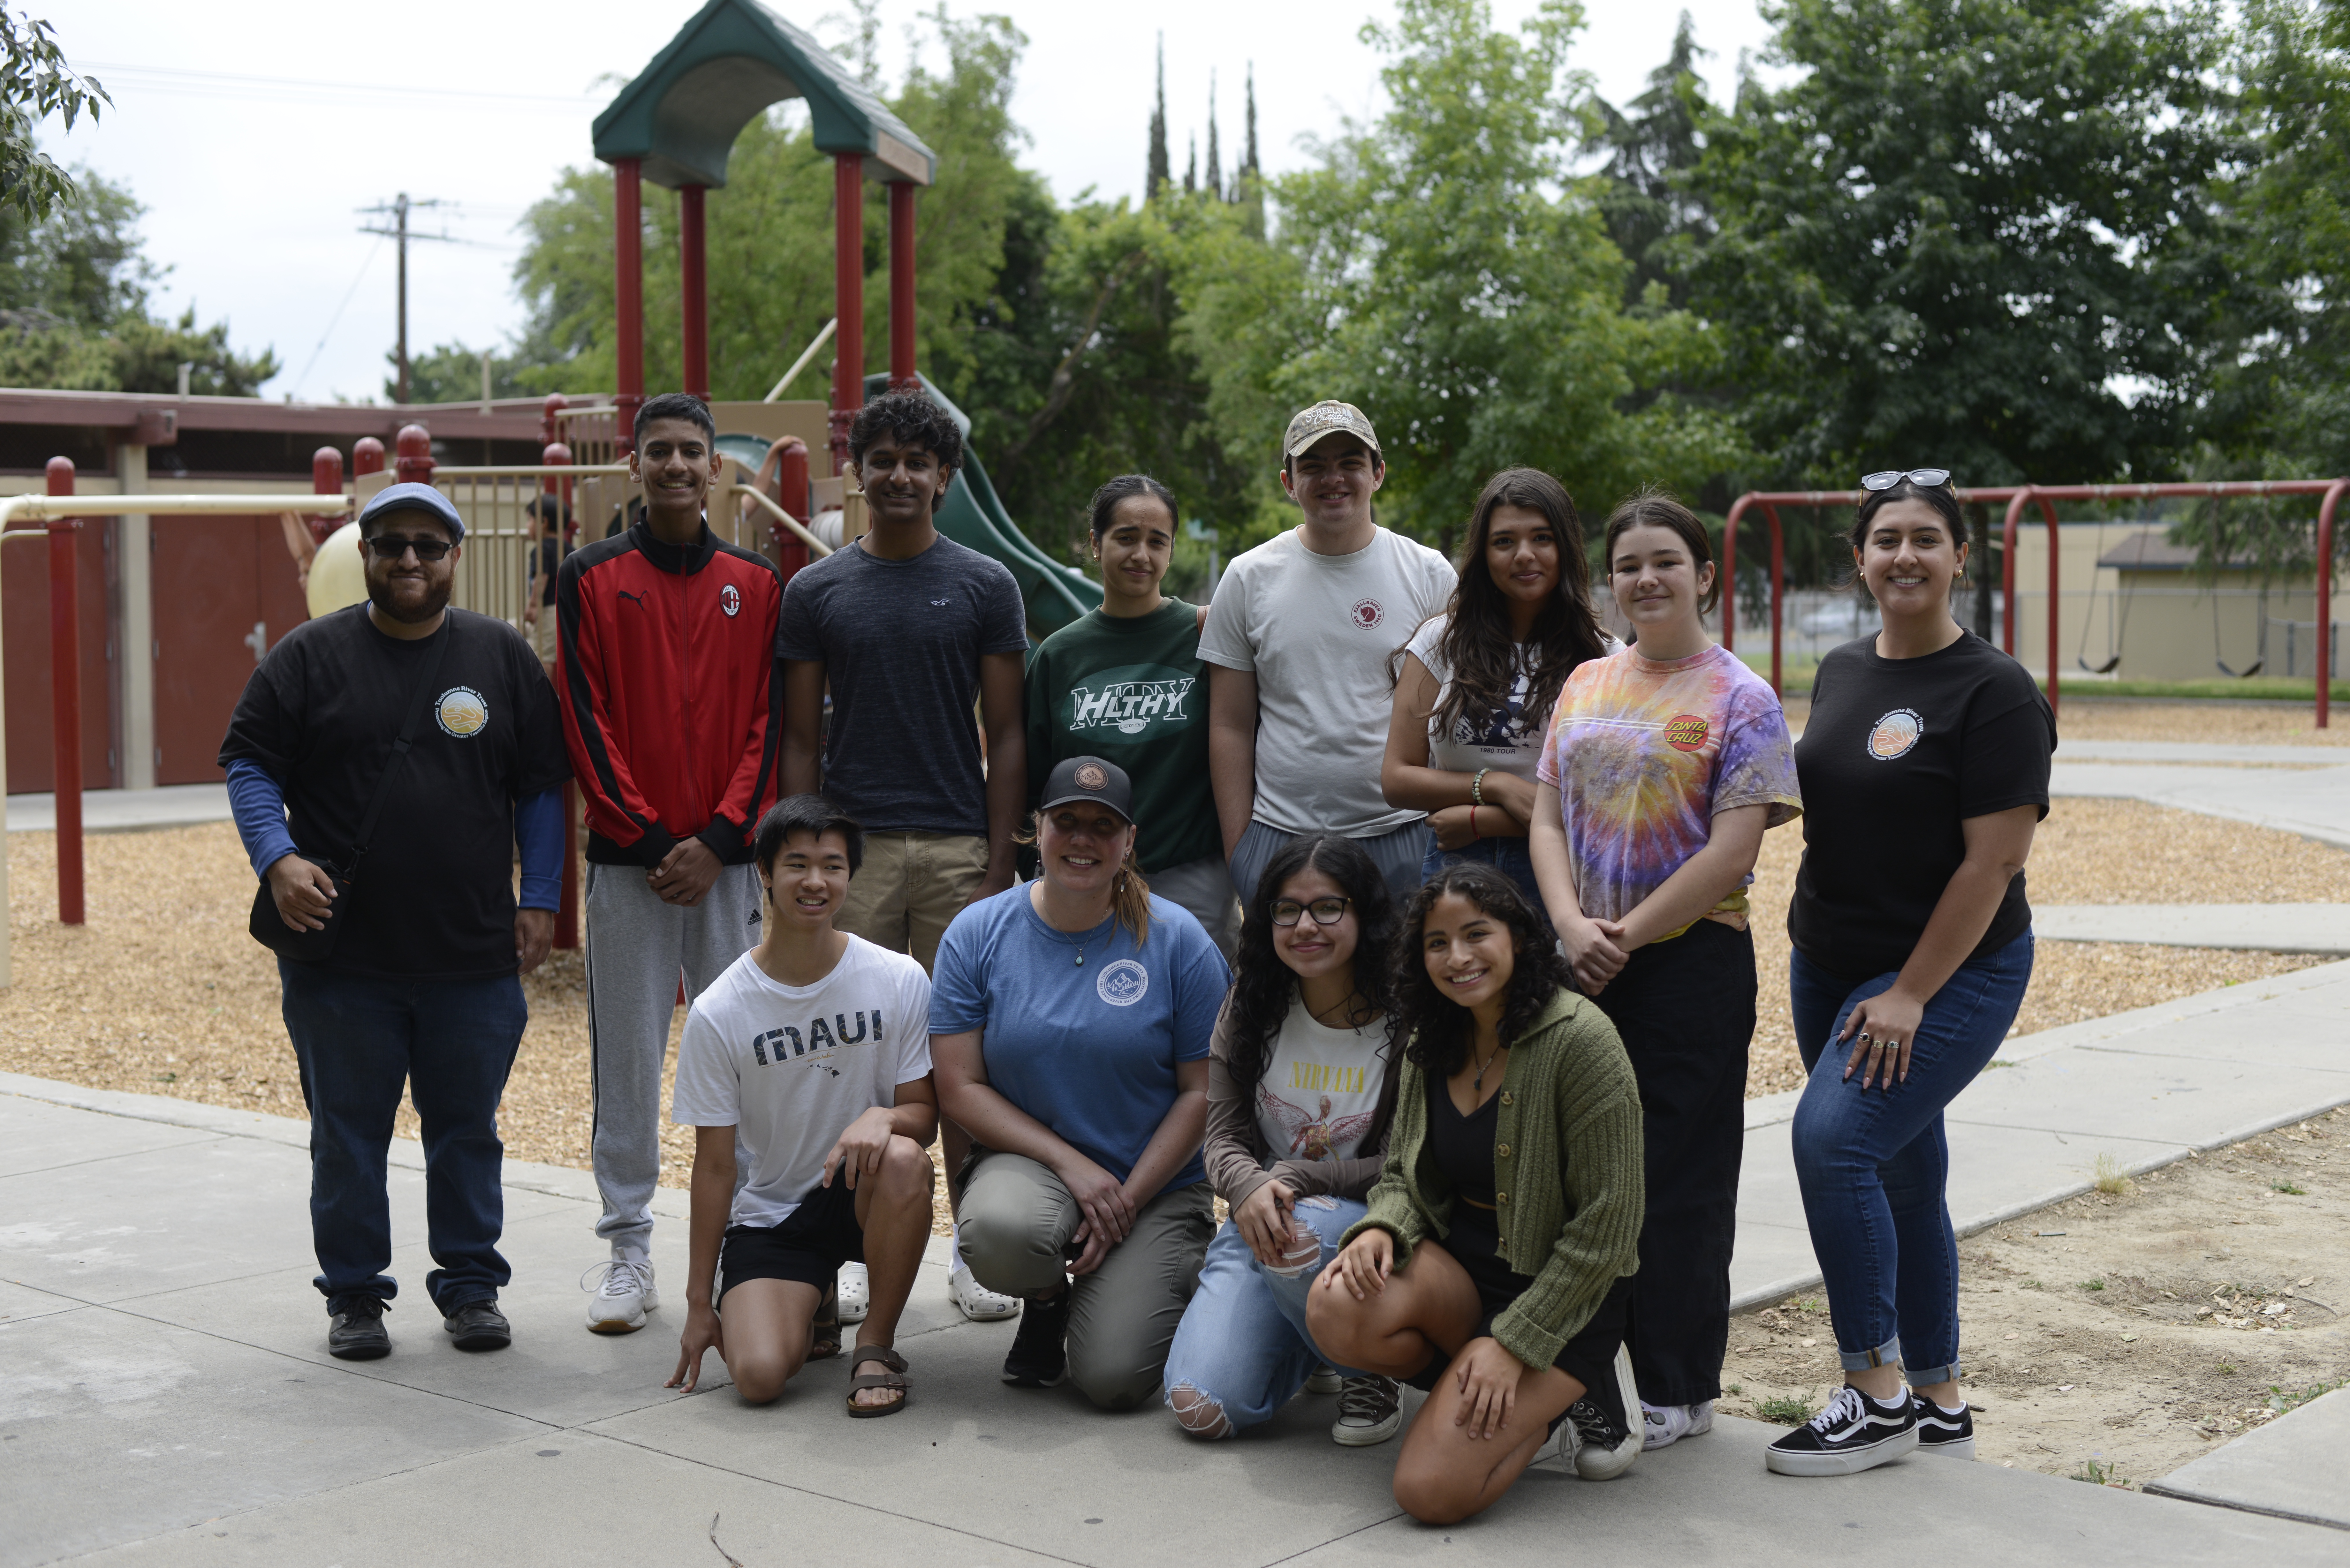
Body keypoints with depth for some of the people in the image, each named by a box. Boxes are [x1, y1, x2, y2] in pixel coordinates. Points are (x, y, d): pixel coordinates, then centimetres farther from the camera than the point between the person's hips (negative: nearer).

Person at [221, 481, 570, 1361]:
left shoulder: (502, 657, 7)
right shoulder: (311, 656, 3)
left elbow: (541, 788, 9)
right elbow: (250, 767, 3)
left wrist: (540, 900, 3)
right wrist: (277, 859, -13)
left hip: (474, 958, 1)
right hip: (340, 957, -1)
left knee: (467, 1130, 9)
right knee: (348, 1132, 8)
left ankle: (471, 1286, 22)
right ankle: (354, 1294, 21)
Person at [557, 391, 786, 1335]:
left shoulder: (756, 585, 8)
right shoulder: (591, 579, 3)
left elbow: (768, 724, 3)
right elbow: (586, 725, -1)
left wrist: (720, 840, -8)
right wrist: (651, 840, -9)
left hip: (728, 858, 1)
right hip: (626, 858, -1)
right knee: (626, 1055, 3)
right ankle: (628, 1250, 10)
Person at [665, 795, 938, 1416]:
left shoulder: (899, 981, -7)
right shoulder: (717, 1014, -9)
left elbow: (925, 1114, -2)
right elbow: (716, 1164, -3)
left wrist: (885, 1117, -27)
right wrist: (700, 1303, -1)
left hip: (864, 1196, 0)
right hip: (767, 1213, 0)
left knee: (903, 1160, -36)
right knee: (758, 1375, -24)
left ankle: (876, 1343, -13)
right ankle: (808, 1307, 15)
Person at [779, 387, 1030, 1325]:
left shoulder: (986, 588, 6)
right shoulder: (814, 592, 8)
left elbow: (1006, 736, 4)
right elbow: (801, 738, 8)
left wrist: (999, 865, -4)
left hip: (958, 848, 0)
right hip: (850, 847, 1)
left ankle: (973, 1249, 11)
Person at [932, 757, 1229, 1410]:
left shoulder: (1178, 941, -4)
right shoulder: (978, 933, -3)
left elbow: (1202, 1091, -2)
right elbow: (959, 1088, -5)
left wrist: (1128, 1199, -12)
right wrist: (1073, 1166, -15)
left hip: (1157, 1184, -1)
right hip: (1029, 1163, 1)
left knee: (1114, 1378, -20)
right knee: (1000, 1232, -36)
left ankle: (1146, 1283, 17)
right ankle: (1046, 1300, 2)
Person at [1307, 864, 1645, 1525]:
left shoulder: (1579, 1038, -18)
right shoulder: (1431, 1040, 3)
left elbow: (1606, 1225, -17)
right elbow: (1404, 1171, 11)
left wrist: (1513, 1344, -19)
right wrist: (1381, 1227, -14)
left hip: (1561, 1288, -6)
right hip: (1458, 1260, 6)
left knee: (1431, 1490, -21)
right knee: (1337, 1309, -27)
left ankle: (1568, 1391, 8)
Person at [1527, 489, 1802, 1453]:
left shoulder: (1740, 701, -4)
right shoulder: (1587, 685, 13)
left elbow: (1731, 850, -12)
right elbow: (1548, 818, 9)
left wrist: (1626, 937, -13)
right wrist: (1573, 925, -8)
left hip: (1690, 962, -5)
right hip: (1582, 965, 5)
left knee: (1677, 1177, 0)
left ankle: (1677, 1392, 10)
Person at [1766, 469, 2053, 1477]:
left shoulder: (1993, 692, -12)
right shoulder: (1840, 673, 9)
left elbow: (1993, 860, -16)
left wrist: (1911, 995, -18)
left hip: (1951, 973, -7)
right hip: (1828, 966, 7)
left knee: (1834, 1136, -21)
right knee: (1901, 1176, 12)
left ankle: (1878, 1396, -9)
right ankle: (1939, 1405, 23)